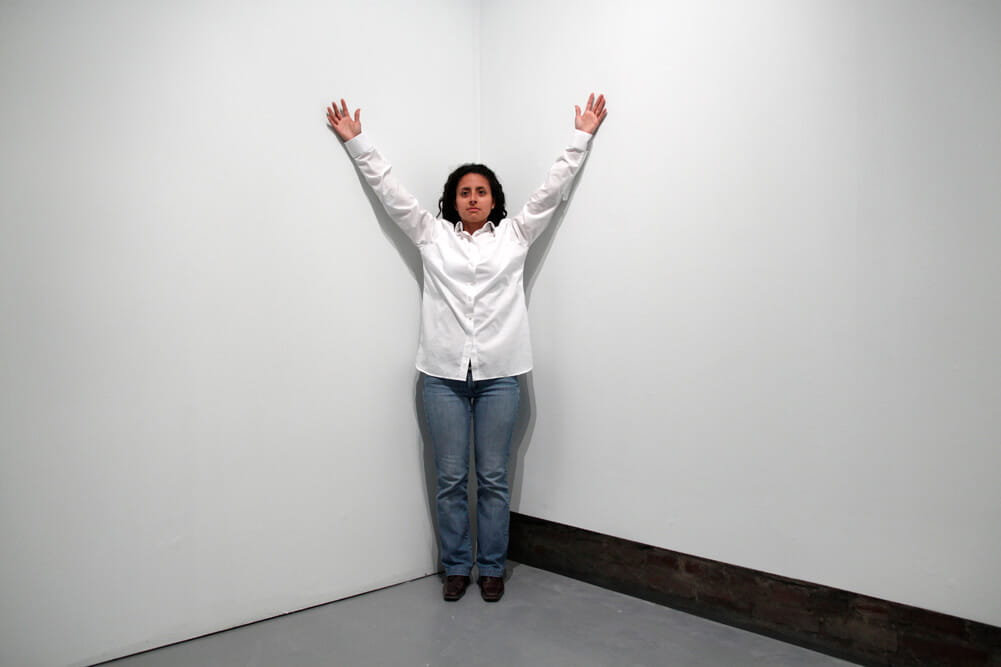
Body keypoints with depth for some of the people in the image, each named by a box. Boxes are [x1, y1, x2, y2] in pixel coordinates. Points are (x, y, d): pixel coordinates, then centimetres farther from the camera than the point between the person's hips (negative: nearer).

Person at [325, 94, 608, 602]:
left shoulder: (514, 235, 11)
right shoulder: (431, 235, 11)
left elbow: (553, 189, 11)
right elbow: (389, 190, 11)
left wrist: (581, 137, 11)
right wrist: (355, 142, 11)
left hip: (499, 374, 0)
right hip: (443, 374, 0)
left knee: (493, 478, 7)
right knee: (451, 479, 7)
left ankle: (491, 568, 22)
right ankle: (455, 568, 23)